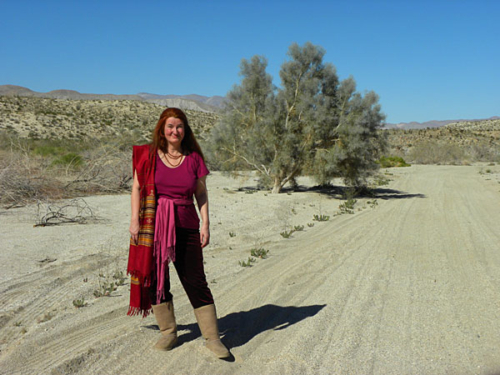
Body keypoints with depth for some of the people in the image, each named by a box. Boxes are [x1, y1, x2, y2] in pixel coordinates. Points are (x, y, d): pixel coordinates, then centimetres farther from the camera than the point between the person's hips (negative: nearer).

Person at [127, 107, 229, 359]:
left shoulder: (194, 158, 5)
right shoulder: (148, 155, 3)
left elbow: (201, 192, 8)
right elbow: (137, 188, 4)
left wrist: (205, 224, 0)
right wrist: (135, 220, -4)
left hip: (186, 226, 0)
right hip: (152, 225, 0)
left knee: (195, 281, 0)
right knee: (156, 279, 7)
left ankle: (212, 337, 11)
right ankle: (168, 333, 25)